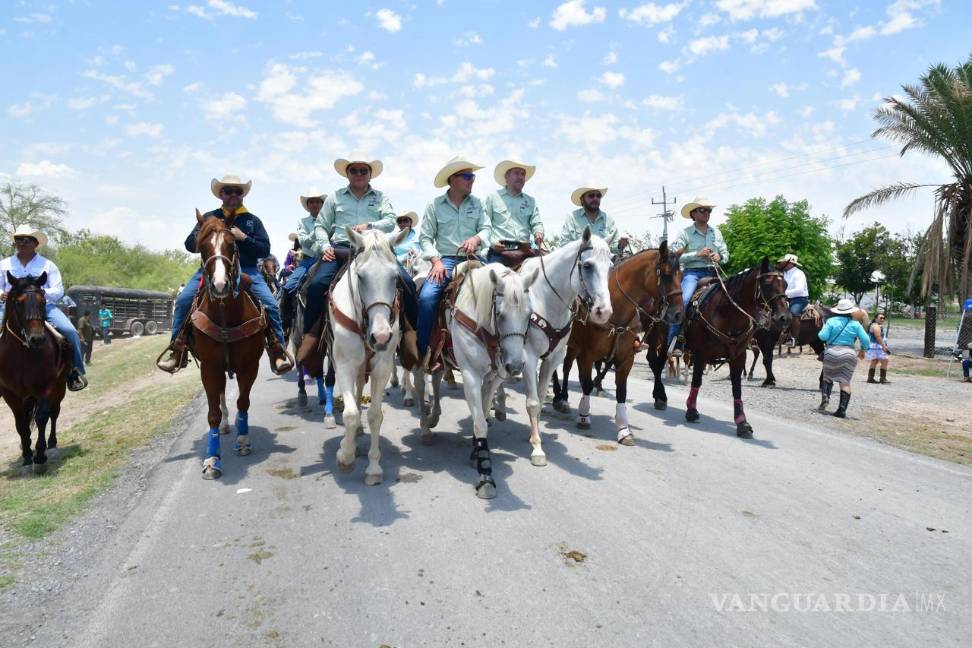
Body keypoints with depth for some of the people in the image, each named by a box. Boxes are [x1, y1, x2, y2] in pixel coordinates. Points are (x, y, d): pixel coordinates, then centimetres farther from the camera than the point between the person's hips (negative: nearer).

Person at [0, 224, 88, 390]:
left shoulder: (48, 265, 12)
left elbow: (59, 290, 5)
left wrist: (44, 293, -17)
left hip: (44, 306, -1)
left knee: (69, 331, -24)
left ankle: (75, 371, -15)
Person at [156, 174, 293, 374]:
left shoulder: (252, 220, 15)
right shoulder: (208, 218, 18)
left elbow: (265, 250, 6)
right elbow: (190, 244, 12)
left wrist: (243, 238, -8)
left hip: (246, 270, -1)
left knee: (270, 305, -21)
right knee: (184, 299, -18)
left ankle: (277, 351, -12)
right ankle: (177, 349, -8)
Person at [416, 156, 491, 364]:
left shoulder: (476, 203, 13)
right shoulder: (435, 205, 5)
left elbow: (486, 228, 7)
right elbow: (425, 237, 4)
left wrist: (476, 238, -16)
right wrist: (436, 261, -10)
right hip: (446, 260, -2)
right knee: (427, 297, -25)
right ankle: (424, 352, -10)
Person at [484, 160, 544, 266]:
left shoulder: (531, 200, 20)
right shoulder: (493, 197, 10)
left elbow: (536, 223, 15)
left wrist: (538, 233, -9)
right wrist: (492, 242, -10)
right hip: (498, 250, -3)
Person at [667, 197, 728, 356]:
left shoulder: (716, 232, 17)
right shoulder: (685, 233, 2)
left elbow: (726, 255, 22)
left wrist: (719, 257, -2)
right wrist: (697, 254, -14)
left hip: (713, 272, 5)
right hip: (693, 272, -5)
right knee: (682, 300, -28)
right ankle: (673, 343, -25)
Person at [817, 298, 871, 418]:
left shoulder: (831, 321, -1)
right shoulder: (855, 324, 4)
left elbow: (823, 336, -9)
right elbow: (866, 340, 2)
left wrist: (822, 330, 12)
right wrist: (862, 350, 19)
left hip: (832, 353, -1)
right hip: (849, 354, 1)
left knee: (827, 376, 17)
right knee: (845, 382, 3)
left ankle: (825, 396, -8)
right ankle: (842, 410, -2)